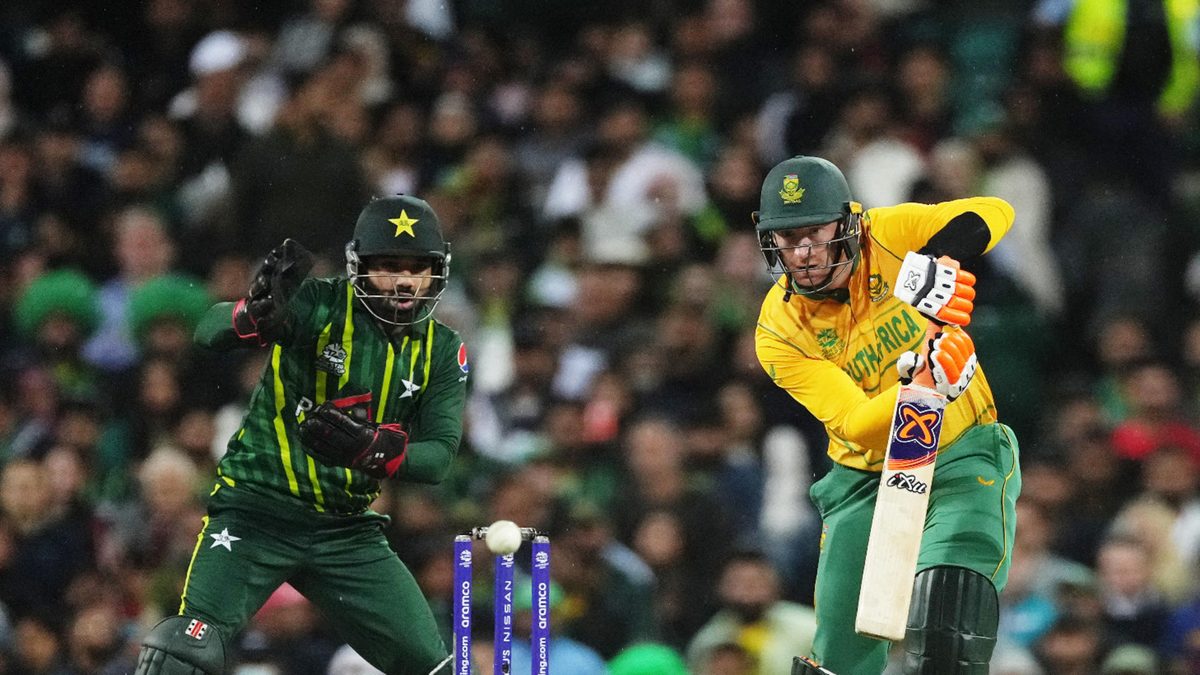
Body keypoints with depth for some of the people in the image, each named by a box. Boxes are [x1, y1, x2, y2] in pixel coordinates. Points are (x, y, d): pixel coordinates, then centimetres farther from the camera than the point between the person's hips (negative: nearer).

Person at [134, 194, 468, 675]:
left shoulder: (441, 350, 3)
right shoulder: (321, 306, -11)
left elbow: (439, 455, -6)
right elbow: (209, 332, -20)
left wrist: (371, 449, -27)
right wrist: (256, 313, -43)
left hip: (346, 530, 5)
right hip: (258, 509, -5)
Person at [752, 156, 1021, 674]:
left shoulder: (885, 235, -13)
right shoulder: (779, 333, -14)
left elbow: (994, 214, -17)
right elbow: (856, 425, -22)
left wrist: (937, 261, -35)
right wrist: (923, 383, -41)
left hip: (963, 455, -1)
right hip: (867, 475, 1)